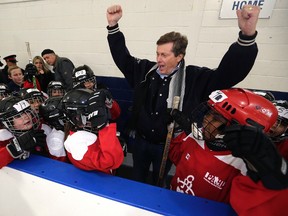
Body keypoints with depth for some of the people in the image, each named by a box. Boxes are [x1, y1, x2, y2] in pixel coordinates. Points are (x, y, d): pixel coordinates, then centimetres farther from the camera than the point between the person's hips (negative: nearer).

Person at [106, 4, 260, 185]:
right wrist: (113, 26, -8)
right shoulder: (145, 70, -7)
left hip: (167, 145, -3)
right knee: (137, 180, 29)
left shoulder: (195, 78, -15)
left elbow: (230, 71, -20)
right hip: (141, 140, 4)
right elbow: (122, 58, 1)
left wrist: (247, 36, -34)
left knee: (160, 182, 26)